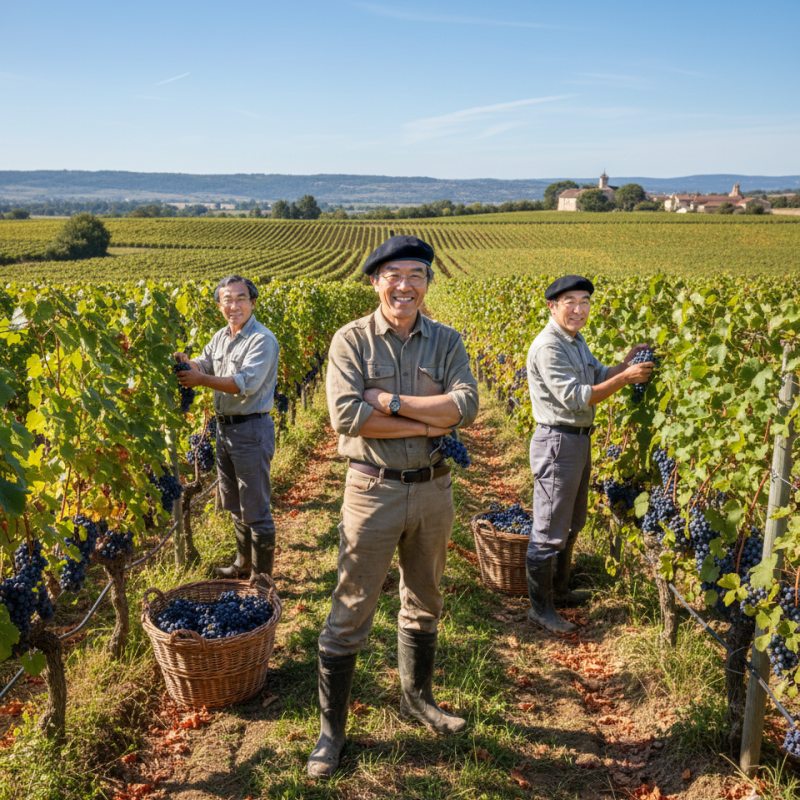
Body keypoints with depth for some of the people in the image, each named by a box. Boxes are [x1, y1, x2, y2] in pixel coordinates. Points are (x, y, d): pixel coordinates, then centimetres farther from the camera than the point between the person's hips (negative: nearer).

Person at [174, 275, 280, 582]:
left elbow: (247, 383, -25)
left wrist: (202, 379, -29)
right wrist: (187, 363, -14)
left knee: (256, 510, 0)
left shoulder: (262, 339, -15)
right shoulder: (221, 337, 12)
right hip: (224, 428, 9)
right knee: (236, 506, 21)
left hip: (252, 430, -9)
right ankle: (243, 565, 37)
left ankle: (262, 577, 13)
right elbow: (204, 364, 9)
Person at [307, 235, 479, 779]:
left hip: (433, 489, 4)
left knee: (424, 603, 20)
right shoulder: (351, 340, -7)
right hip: (374, 490, -3)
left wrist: (391, 400, -20)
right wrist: (428, 424, -18)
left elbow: (467, 406, -14)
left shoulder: (447, 342, 1)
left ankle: (417, 699, 42)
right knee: (350, 614, 4)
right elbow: (347, 416, -21)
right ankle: (332, 728, 22)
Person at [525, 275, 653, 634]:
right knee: (549, 530, -1)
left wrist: (628, 361, -3)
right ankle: (540, 607, 12)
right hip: (557, 443, -10)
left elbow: (600, 377, 13)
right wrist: (625, 378, -23)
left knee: (571, 524, 22)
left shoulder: (576, 340, 11)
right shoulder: (548, 347, -20)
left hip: (580, 440, 10)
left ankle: (559, 587, 39)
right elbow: (574, 398, -24)